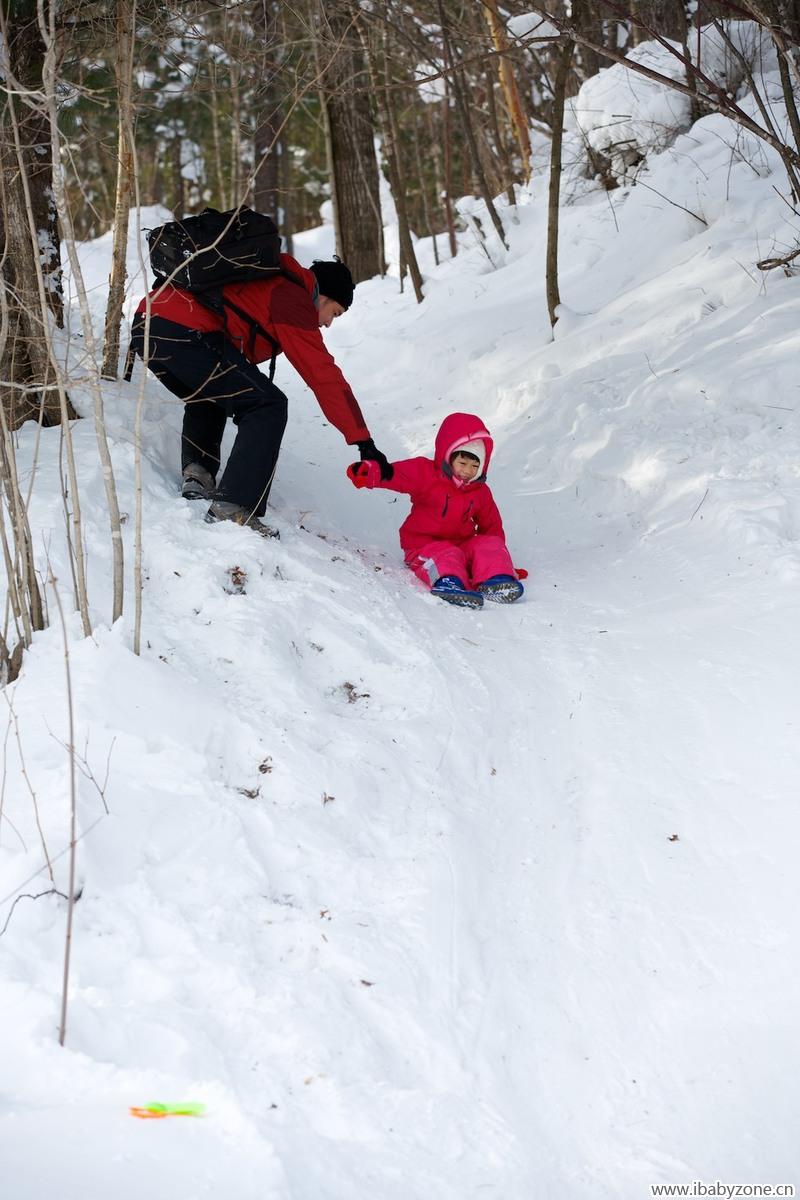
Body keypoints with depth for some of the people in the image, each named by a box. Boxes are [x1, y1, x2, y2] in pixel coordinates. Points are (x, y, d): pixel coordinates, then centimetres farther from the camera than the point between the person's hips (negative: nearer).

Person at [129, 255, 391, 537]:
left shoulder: (265, 283, 29)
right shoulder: (293, 301, 2)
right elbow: (325, 376, -4)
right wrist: (364, 442, -4)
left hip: (144, 323, 10)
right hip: (186, 333, -10)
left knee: (206, 398, 33)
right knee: (267, 406, -3)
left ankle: (196, 471, 11)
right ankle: (232, 509, -13)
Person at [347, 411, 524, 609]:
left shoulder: (481, 492, 10)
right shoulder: (425, 473, -5)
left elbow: (492, 526, 21)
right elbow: (393, 474, -21)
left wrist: (497, 557, 13)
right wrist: (368, 473, -42)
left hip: (463, 545, 5)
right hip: (425, 544, -5)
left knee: (490, 544, -18)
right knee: (445, 556, -35)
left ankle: (494, 582, -42)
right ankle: (448, 583, -67)